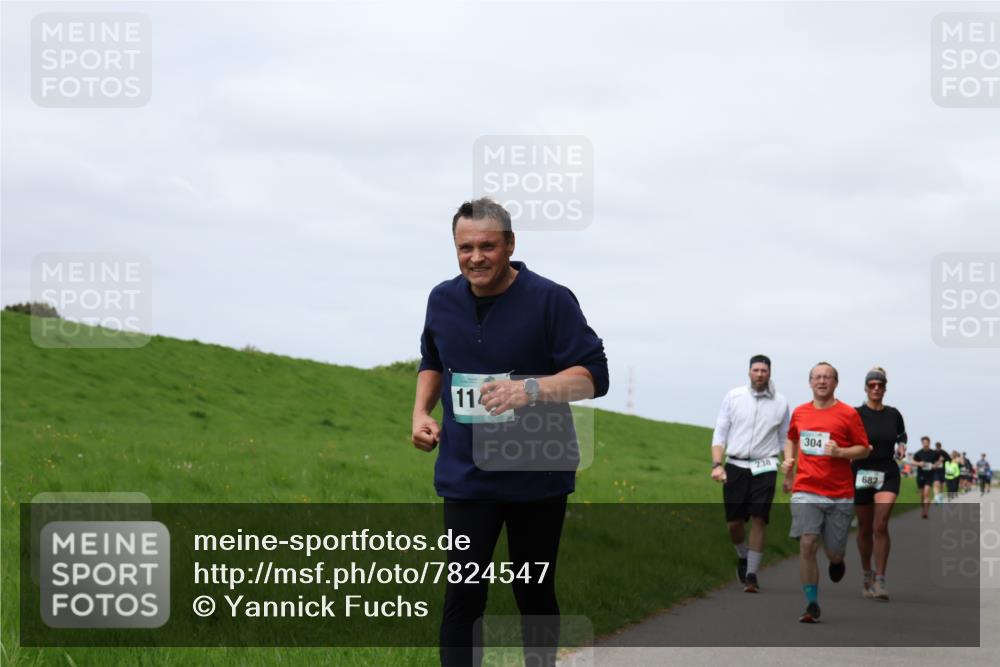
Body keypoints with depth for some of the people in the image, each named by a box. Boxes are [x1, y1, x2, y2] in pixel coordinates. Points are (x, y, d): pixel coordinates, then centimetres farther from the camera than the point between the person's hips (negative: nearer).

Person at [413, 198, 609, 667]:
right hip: (466, 476, 3)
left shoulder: (549, 299, -11)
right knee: (463, 594, -6)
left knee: (534, 594, 9)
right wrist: (421, 412, 7)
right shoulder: (443, 300, 4)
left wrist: (532, 389, -30)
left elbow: (593, 376, -14)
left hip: (537, 476, -2)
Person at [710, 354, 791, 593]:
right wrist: (717, 464, -7)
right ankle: (743, 557, 30)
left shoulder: (780, 403, 6)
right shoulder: (733, 397, 4)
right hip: (735, 466, 1)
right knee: (734, 522, 1)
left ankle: (751, 574, -5)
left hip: (764, 468, 0)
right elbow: (720, 432, 5)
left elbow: (785, 440, 14)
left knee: (758, 519, -10)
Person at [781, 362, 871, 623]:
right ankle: (812, 605, -7)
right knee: (807, 546, -14)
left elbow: (864, 449, 1)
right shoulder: (800, 413, 9)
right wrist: (788, 462, 16)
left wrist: (840, 452, -16)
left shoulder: (848, 414, -1)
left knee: (834, 553, 4)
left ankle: (837, 561, 44)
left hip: (840, 494, -1)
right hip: (806, 491, 1)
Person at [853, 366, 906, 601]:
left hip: (888, 474, 1)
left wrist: (902, 444, 4)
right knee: (865, 529, 8)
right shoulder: (857, 414, -4)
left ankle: (880, 581, -12)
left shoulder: (893, 414, 6)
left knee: (881, 526, -14)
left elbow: (902, 433, 25)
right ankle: (866, 575, 28)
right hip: (862, 474, -1)